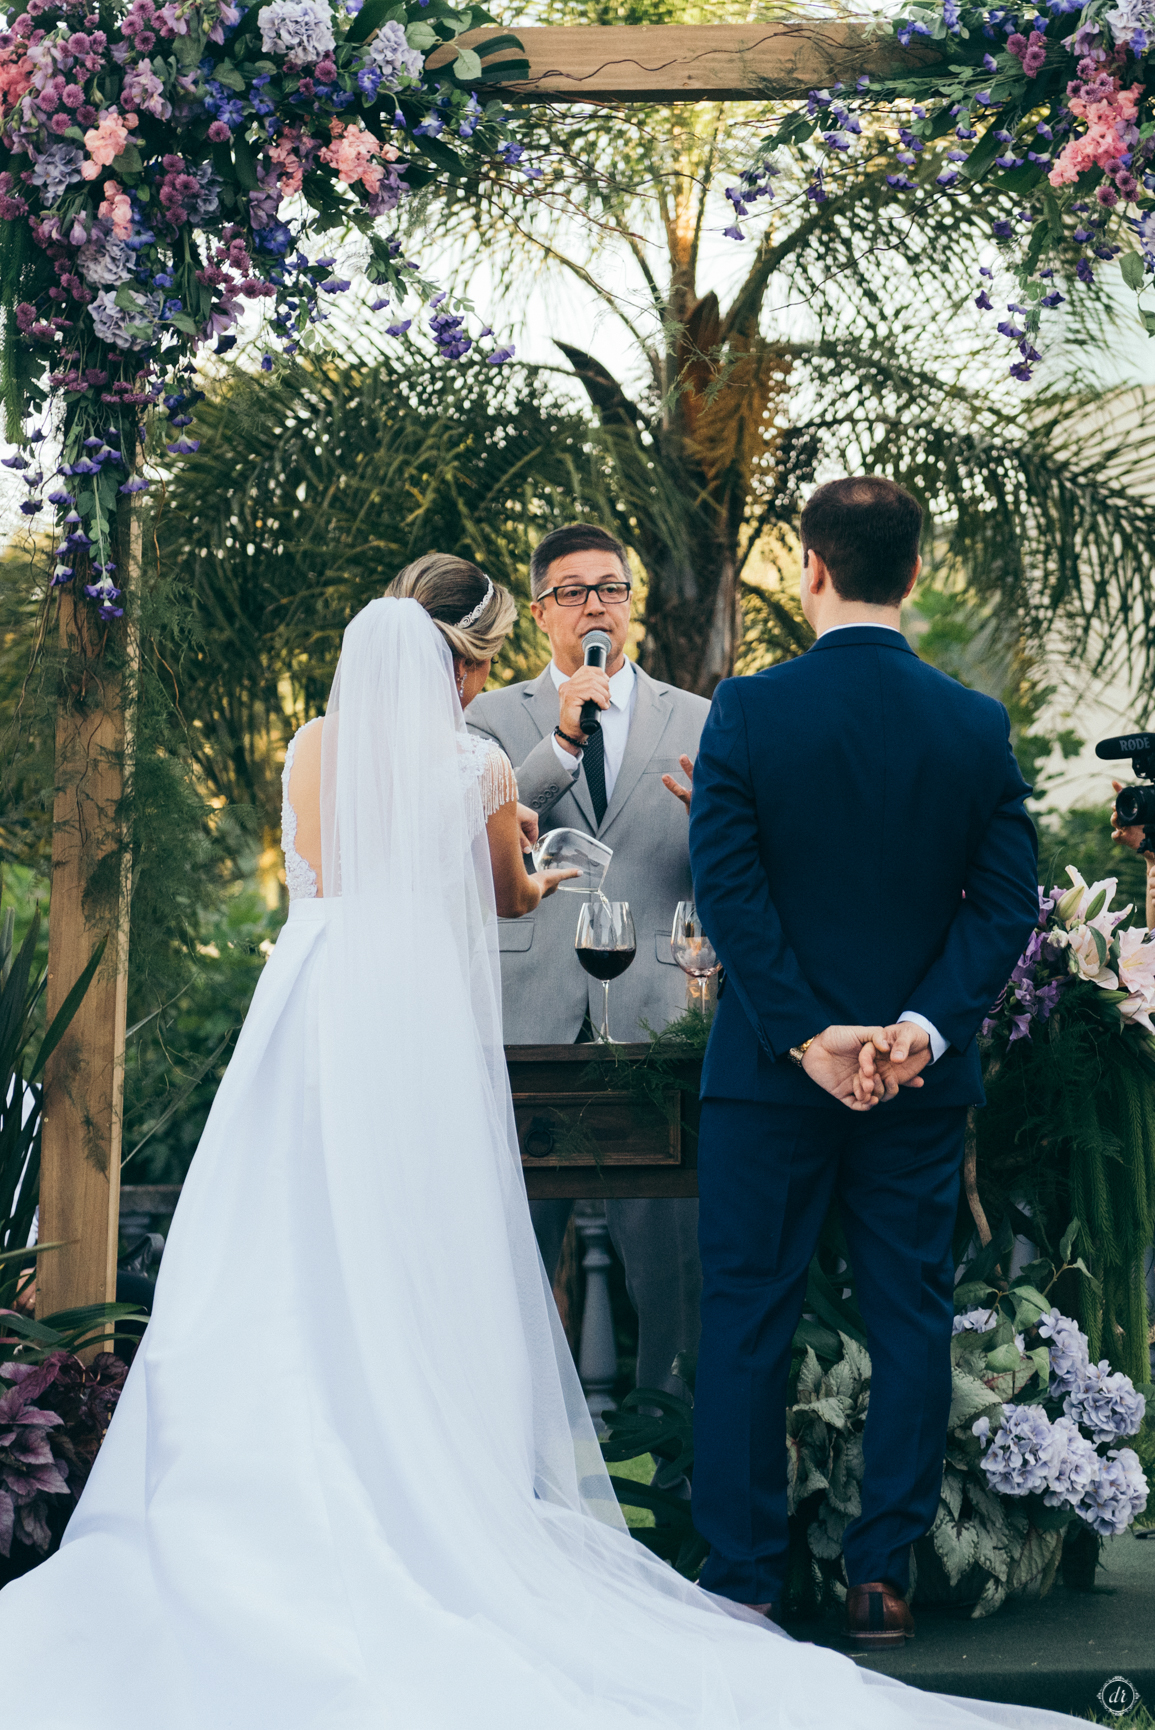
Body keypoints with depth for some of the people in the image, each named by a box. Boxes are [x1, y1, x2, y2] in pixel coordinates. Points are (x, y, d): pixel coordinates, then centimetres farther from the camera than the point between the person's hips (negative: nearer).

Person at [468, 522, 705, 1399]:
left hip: (656, 1013, 0)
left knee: (671, 1242, -2)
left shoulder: (697, 722, 13)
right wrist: (563, 740, -13)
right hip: (530, 1012, 0)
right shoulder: (497, 718, 12)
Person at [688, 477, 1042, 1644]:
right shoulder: (978, 726, 0)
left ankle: (741, 1581, 11)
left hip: (771, 1069, -2)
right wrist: (925, 1024, -9)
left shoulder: (749, 710, -8)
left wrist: (806, 1035, -11)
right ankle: (883, 1576, 14)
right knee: (911, 1319, 11)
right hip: (923, 1079, 2)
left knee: (747, 1324, 7)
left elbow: (727, 887, -13)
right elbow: (1007, 901, -4)